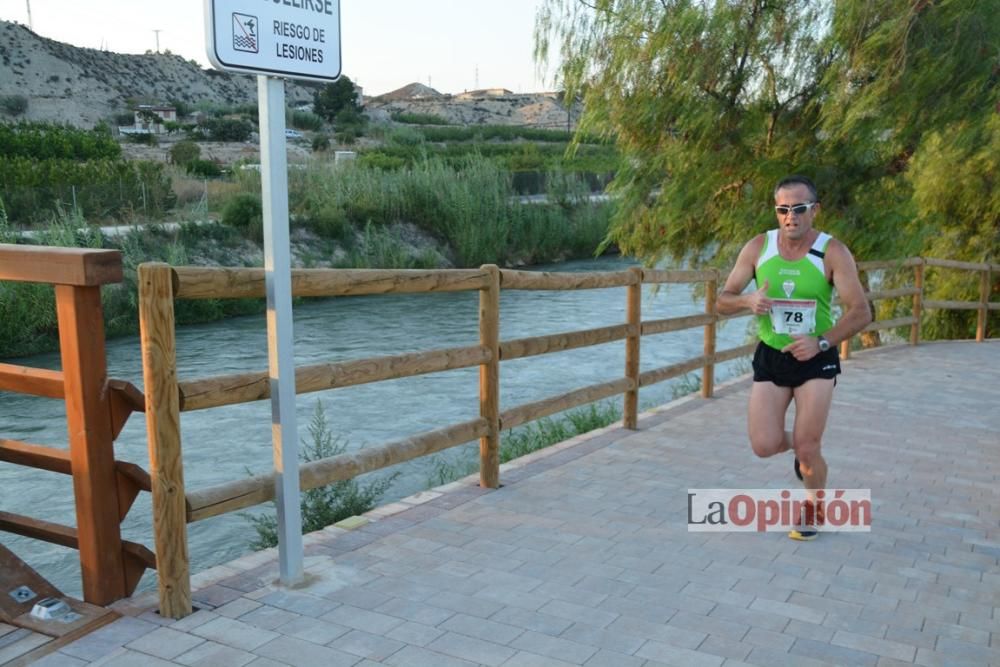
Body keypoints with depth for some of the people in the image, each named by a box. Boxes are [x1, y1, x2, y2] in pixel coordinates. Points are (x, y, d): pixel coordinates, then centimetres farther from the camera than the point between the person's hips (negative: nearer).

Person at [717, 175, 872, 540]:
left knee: (807, 448, -5)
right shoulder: (758, 248, -7)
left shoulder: (833, 253, -14)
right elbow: (723, 301, -3)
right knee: (764, 446, -6)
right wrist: (748, 300, -26)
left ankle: (814, 505, 28)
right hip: (770, 357, 2)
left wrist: (821, 342, -32)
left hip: (816, 360, -2)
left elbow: (860, 311, -17)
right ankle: (799, 445, 32)